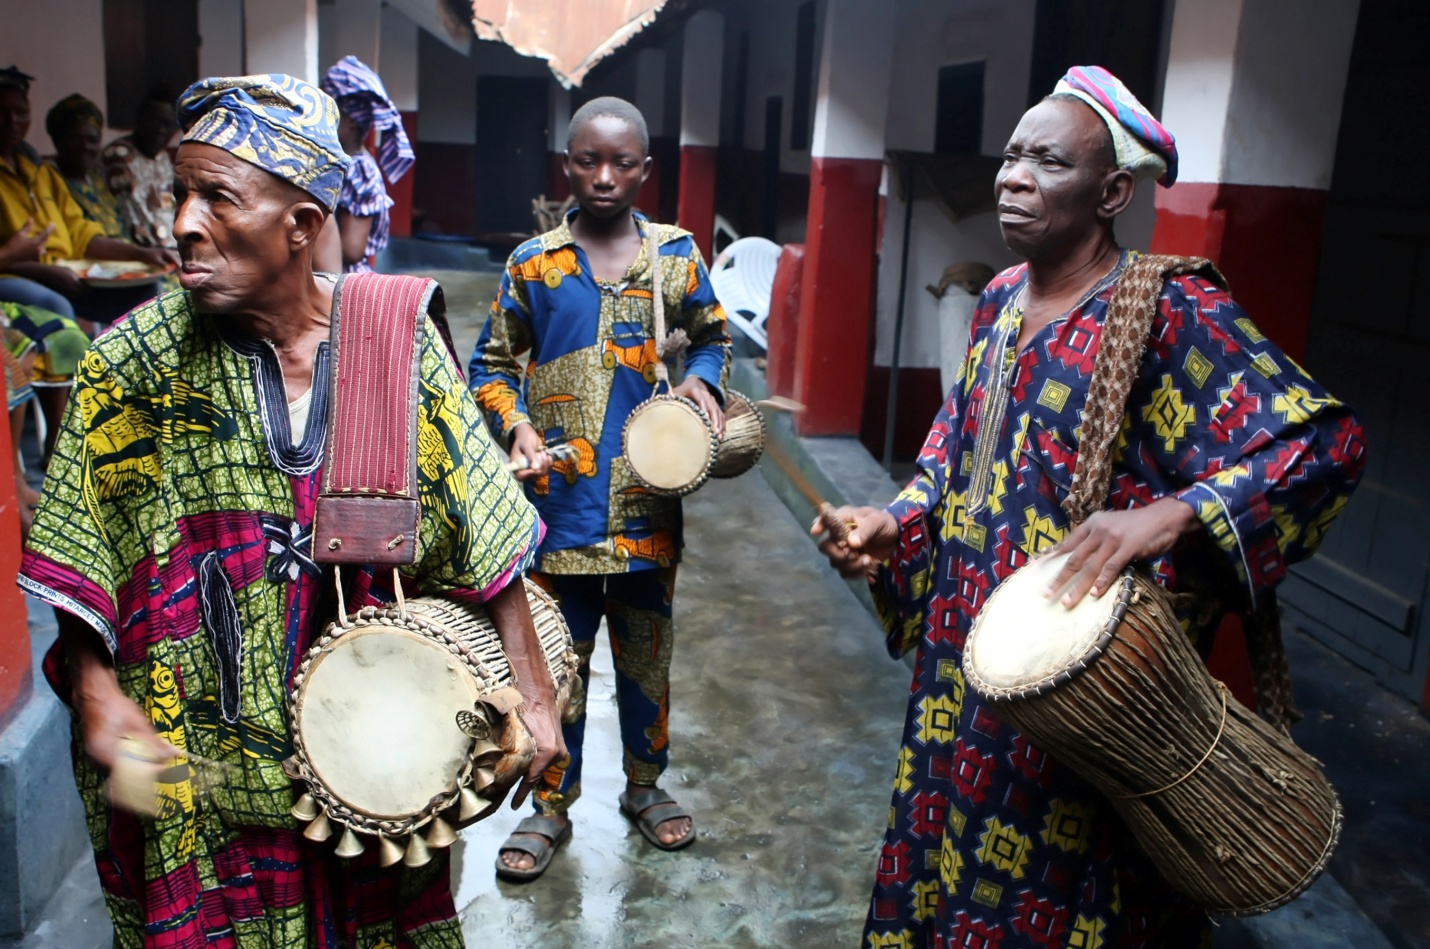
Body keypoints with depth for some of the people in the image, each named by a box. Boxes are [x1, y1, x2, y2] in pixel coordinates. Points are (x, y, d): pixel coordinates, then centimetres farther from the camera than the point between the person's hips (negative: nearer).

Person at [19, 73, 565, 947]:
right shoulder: (136, 359, -11)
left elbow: (484, 534, -9)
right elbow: (82, 548, -4)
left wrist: (532, 694, -9)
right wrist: (95, 694, -12)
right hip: (204, 739, -1)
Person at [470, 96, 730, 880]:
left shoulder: (676, 254, 3)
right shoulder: (533, 263, 0)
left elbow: (712, 335, 17)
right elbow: (491, 366, 6)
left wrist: (703, 381, -4)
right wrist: (517, 427, -13)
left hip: (647, 501, 1)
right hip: (560, 502, -1)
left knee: (646, 652, 16)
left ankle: (646, 785, 36)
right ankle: (551, 806, 27)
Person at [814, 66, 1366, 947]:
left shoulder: (1170, 312, -16)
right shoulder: (1002, 301, 8)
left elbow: (1326, 437, -22)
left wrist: (1166, 516, -35)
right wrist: (894, 523, 2)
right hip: (966, 661, 7)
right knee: (944, 850, 20)